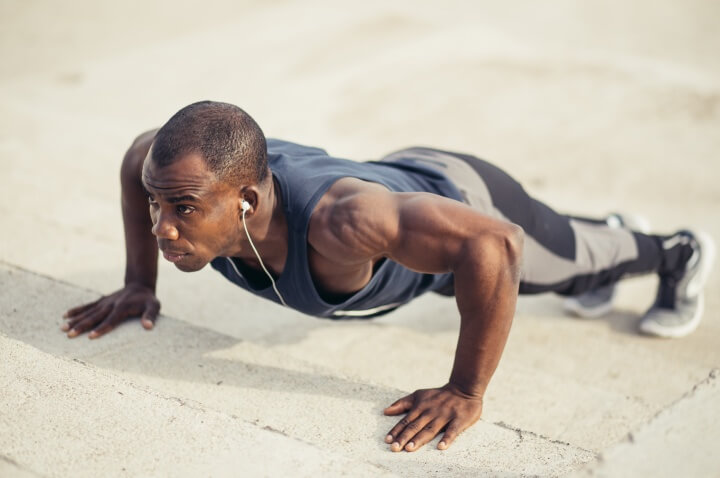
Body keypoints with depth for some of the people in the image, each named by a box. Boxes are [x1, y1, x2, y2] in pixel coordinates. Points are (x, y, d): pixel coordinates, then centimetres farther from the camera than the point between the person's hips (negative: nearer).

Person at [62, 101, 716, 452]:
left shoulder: (335, 221, -53)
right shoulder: (199, 183, -32)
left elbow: (492, 244, -55)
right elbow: (139, 154, -7)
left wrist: (466, 392, -46)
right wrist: (139, 283, -6)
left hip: (466, 204, -6)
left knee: (575, 260, 28)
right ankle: (614, 233, 71)